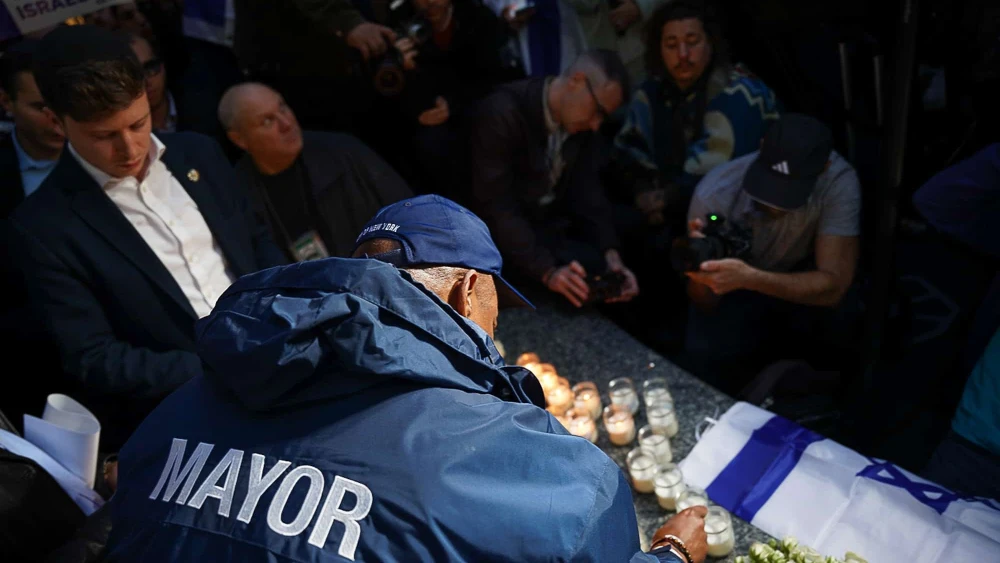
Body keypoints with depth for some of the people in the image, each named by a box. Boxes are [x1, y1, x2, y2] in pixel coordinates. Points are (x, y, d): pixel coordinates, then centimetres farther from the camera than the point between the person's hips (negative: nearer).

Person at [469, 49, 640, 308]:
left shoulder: (583, 125, -1)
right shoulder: (503, 114, -23)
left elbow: (589, 194, -3)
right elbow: (495, 206, -28)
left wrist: (612, 254, -19)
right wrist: (547, 271, -35)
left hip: (555, 230, 7)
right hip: (503, 235, -6)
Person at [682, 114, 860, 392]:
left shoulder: (838, 182, -30)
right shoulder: (713, 194, -31)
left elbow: (834, 286, -35)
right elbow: (707, 305, -24)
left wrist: (751, 278, -50)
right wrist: (702, 271, -47)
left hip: (801, 283, 2)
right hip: (736, 292, -1)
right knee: (704, 352, -28)